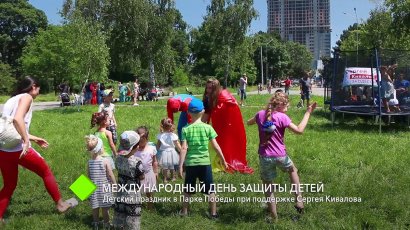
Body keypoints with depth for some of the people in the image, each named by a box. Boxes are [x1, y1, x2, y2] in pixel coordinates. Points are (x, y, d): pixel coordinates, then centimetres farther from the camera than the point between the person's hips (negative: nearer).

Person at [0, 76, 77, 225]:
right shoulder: (26, 97, -6)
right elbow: (17, 119, -25)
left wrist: (34, 138, 28)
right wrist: (26, 141, -25)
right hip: (18, 148, -8)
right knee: (46, 172, 13)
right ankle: (60, 204, 25)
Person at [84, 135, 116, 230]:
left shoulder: (89, 162, -7)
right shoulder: (106, 161, -17)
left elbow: (88, 176, 2)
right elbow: (111, 175, -12)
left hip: (94, 189, 3)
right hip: (104, 189, -3)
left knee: (95, 208, 17)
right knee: (105, 209, 10)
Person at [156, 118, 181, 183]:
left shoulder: (160, 135, -11)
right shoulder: (173, 135, -13)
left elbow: (158, 145, -3)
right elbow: (177, 145, -7)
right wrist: (181, 151, 6)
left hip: (164, 153, -1)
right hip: (172, 152, 1)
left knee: (164, 167, 10)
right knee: (172, 166, 17)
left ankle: (165, 179, 14)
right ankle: (173, 177, 30)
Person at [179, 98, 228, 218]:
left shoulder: (186, 129, -6)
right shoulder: (207, 127, -6)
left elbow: (184, 149, -11)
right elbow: (216, 146, -4)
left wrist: (180, 166, -7)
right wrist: (223, 160, 7)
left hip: (190, 163, 1)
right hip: (205, 162, 0)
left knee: (187, 190, 17)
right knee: (210, 189, 12)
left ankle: (184, 211, 27)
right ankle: (213, 213, 18)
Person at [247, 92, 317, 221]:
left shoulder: (260, 114, 1)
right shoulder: (282, 117, -11)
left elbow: (249, 123, 20)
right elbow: (299, 130, -17)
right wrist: (308, 113, -10)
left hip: (265, 156, 2)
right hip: (280, 156, -2)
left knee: (267, 185, 15)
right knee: (293, 170, 30)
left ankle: (274, 216, 22)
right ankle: (299, 200, 23)